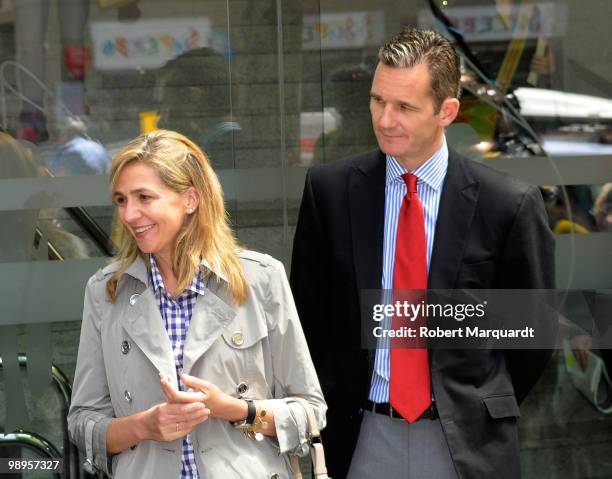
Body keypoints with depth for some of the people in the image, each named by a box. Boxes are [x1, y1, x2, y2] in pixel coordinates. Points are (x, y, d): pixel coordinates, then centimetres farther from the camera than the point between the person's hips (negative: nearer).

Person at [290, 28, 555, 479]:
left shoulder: (510, 204, -7)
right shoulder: (329, 188, -1)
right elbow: (309, 311, 7)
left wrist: (484, 413, 5)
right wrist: (335, 405, 4)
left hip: (466, 441, -1)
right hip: (365, 438, 2)